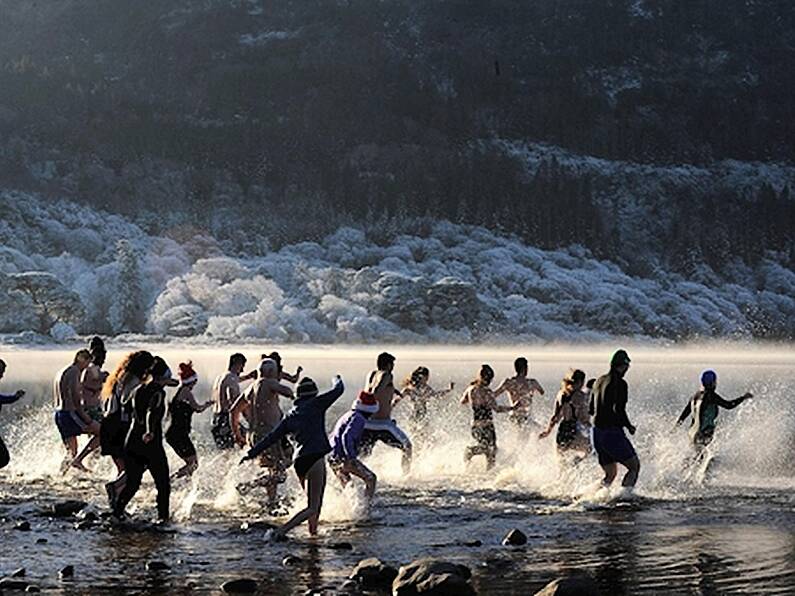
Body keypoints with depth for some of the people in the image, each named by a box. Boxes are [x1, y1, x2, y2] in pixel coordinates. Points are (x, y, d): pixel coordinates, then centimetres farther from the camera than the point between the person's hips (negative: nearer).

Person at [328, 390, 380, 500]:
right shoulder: (358, 418, -9)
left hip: (333, 460, 10)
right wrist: (351, 457, -26)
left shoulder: (347, 416, 21)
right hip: (343, 459, -9)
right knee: (370, 478, -3)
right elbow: (347, 437, -23)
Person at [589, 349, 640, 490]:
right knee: (635, 466, 4)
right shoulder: (619, 383, -12)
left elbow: (590, 410, 17)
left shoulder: (600, 381, 12)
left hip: (597, 433, 8)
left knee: (610, 474, 16)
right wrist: (629, 426, -6)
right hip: (612, 433, -8)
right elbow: (619, 410, -20)